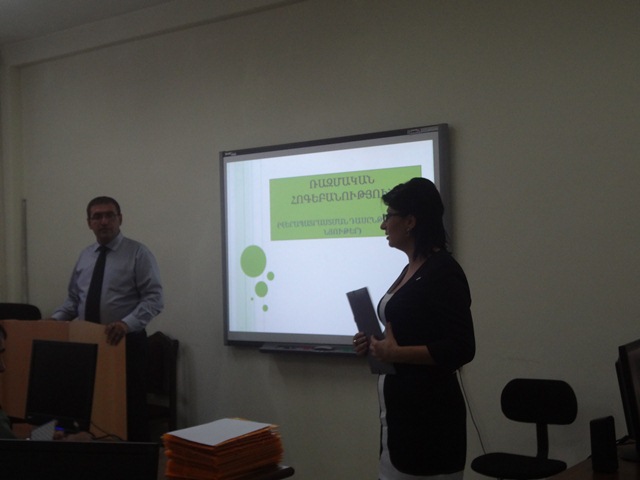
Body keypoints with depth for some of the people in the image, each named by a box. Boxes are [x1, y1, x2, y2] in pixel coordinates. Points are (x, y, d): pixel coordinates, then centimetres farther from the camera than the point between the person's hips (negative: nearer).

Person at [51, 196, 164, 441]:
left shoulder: (138, 253, -6)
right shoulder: (84, 256, 12)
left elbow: (154, 298, -14)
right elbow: (73, 300, 17)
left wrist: (127, 323, -28)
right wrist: (54, 319, -2)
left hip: (126, 342, -5)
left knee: (131, 409, -1)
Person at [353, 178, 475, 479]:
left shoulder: (443, 271, -15)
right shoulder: (412, 269, 13)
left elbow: (461, 349, -19)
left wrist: (397, 353, -23)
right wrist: (377, 344, 6)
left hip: (428, 412, -9)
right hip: (400, 407, 9)